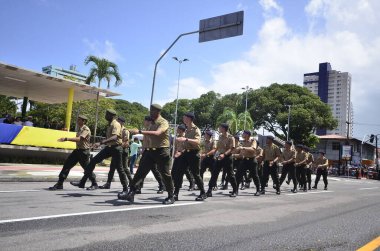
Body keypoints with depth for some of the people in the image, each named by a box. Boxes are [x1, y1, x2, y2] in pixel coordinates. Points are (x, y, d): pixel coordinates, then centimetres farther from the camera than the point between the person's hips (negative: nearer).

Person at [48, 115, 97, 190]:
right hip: (77, 150, 9)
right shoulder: (80, 129, 13)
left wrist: (66, 139, -35)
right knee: (67, 165, 1)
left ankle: (94, 184, 22)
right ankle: (59, 184, 4)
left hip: (84, 151, -9)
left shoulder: (86, 129, -16)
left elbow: (79, 139, -31)